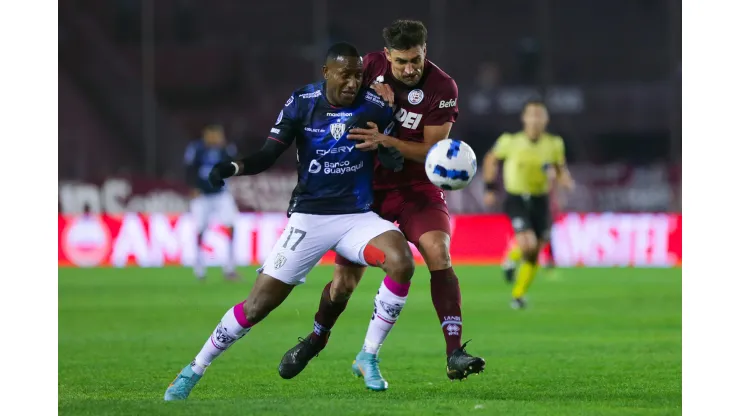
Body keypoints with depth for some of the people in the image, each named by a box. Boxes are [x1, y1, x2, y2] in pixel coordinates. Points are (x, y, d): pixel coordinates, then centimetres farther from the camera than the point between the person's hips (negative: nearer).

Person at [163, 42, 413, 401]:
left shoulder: (374, 106, -6)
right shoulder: (302, 103, -7)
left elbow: (395, 162, 2)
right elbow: (268, 155, -7)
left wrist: (389, 152, -22)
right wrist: (234, 167, -26)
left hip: (357, 217, 1)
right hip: (308, 218, -1)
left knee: (401, 260, -29)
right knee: (259, 302, -6)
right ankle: (193, 372, 13)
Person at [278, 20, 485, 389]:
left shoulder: (442, 88, -18)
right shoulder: (371, 66, -8)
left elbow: (431, 151, -18)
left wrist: (386, 140, -33)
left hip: (417, 187, -2)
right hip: (369, 187, 2)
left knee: (438, 253, -26)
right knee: (346, 276, 5)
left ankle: (455, 353, -30)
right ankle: (316, 338, 34)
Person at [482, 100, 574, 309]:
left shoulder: (554, 144, -4)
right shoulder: (510, 141, -9)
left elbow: (561, 169, 11)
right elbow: (491, 159, 8)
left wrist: (564, 180, -12)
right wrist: (490, 188, 6)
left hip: (540, 200, 3)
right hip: (516, 199, -3)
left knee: (534, 255, 4)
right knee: (527, 245, -24)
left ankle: (518, 295, 21)